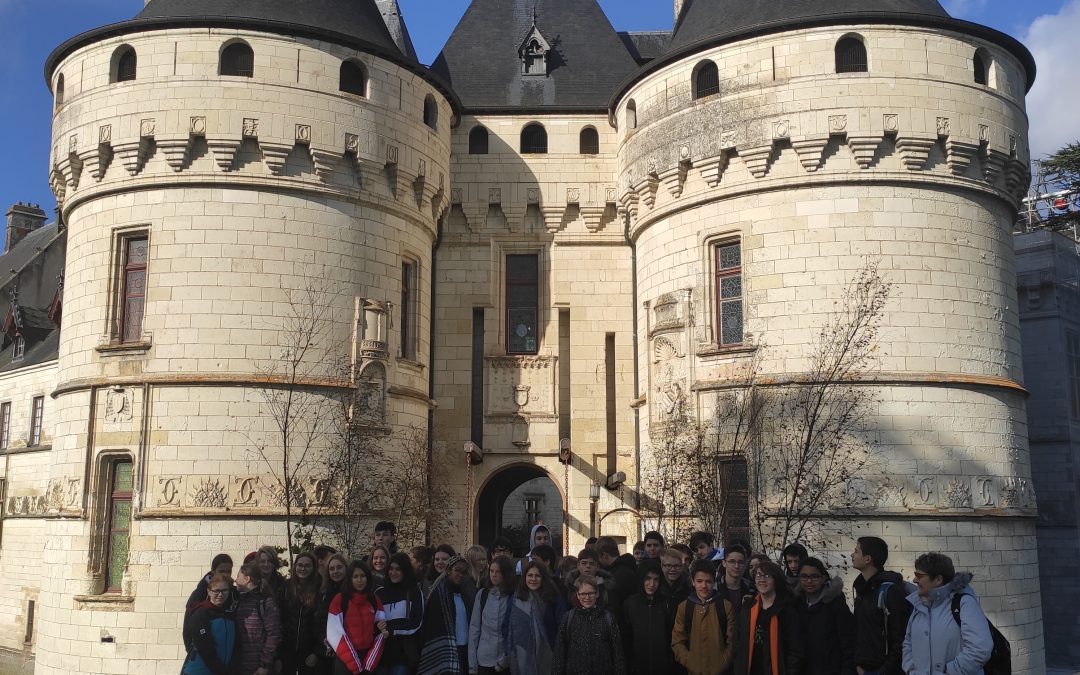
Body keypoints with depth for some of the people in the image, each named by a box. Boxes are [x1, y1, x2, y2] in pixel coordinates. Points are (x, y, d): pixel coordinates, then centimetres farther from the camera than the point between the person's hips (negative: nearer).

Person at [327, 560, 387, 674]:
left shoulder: (375, 601, 4)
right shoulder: (339, 600, -7)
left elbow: (380, 634, 4)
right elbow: (335, 634, -11)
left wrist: (369, 665, -7)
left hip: (369, 657, 3)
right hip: (344, 660, -3)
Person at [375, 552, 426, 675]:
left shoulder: (414, 592, 1)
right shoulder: (379, 592, 8)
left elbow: (416, 623, -4)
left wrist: (391, 630, -14)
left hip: (404, 652, -2)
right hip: (382, 651, 3)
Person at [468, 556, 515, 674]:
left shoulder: (515, 597, -4)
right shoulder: (482, 595, 2)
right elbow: (474, 628, 3)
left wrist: (505, 659, -11)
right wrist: (472, 665, -1)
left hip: (507, 663, -2)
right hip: (484, 661, 2)